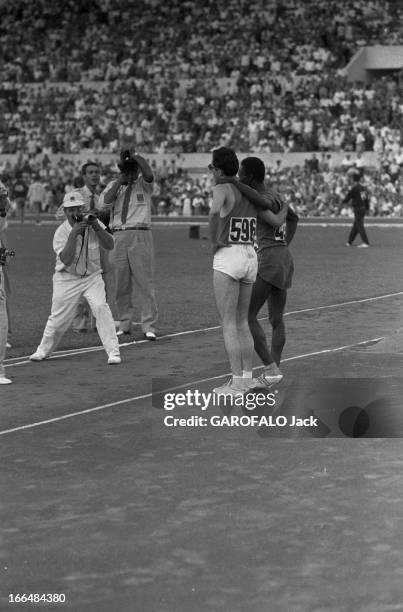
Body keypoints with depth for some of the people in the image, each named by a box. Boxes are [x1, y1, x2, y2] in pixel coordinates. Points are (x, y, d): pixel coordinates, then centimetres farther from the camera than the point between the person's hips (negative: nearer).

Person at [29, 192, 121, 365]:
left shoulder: (92, 223, -5)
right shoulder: (61, 232, -13)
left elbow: (110, 245, -13)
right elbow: (66, 260, -25)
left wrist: (96, 227, -26)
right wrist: (74, 234, -32)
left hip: (92, 277, 1)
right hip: (67, 279, -1)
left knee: (101, 307, -19)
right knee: (59, 317, 1)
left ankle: (113, 351, -15)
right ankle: (43, 350, 25)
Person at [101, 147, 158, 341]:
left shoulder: (143, 184, 8)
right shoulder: (113, 185, 13)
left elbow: (149, 175, -16)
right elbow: (106, 201, -7)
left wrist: (135, 156, -9)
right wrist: (121, 180, -6)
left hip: (140, 235, -3)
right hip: (118, 236, 3)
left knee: (145, 281, -6)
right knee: (121, 283, 6)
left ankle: (148, 326, -4)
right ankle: (124, 324, 15)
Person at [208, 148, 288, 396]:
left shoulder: (222, 188, -9)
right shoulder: (250, 193, 12)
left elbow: (215, 211, -32)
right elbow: (277, 221, 18)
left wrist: (214, 241, -16)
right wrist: (285, 207, 40)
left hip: (227, 257, -7)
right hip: (251, 257, 7)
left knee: (229, 324, -3)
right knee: (242, 322, 17)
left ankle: (236, 383, -5)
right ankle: (247, 377, 18)